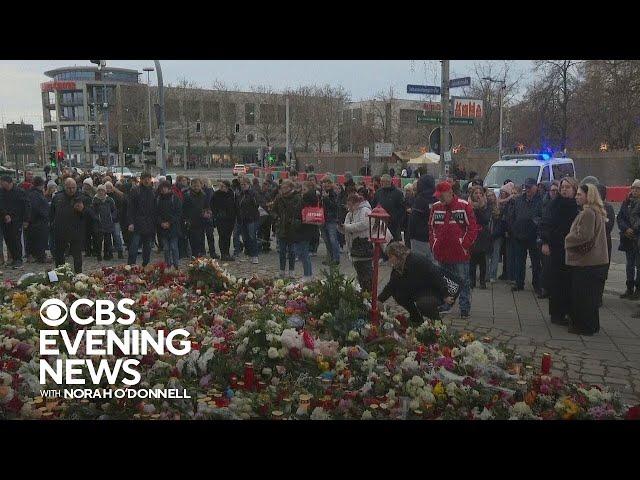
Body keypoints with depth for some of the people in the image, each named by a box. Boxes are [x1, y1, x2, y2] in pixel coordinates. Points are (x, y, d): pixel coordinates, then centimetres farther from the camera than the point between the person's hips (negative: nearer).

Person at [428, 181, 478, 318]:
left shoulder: (464, 206, -6)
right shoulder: (436, 207, 6)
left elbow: (472, 228, -4)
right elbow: (431, 227, 15)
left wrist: (465, 244, -9)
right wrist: (434, 244, 6)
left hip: (460, 253, -4)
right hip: (442, 253, 4)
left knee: (463, 281, 2)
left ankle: (465, 309, 11)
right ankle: (444, 306, 26)